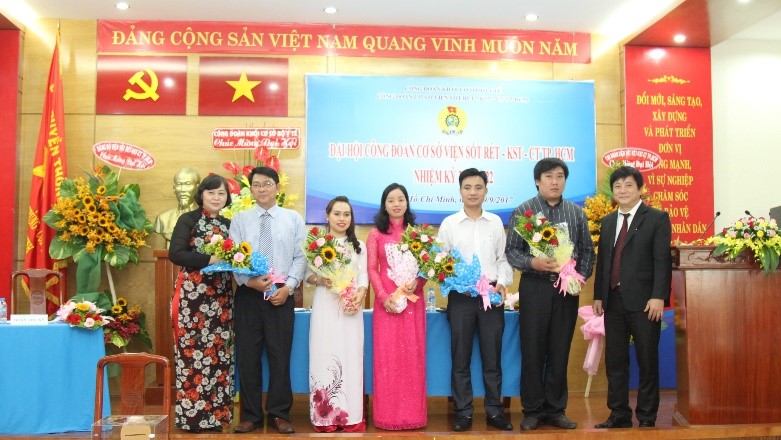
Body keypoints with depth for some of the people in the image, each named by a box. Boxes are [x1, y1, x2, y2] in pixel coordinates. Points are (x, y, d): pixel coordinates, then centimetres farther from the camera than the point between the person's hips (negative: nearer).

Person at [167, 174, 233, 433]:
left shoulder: (229, 224, 14)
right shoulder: (188, 220, -2)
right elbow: (175, 254, -13)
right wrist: (211, 259, -22)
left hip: (221, 296, 5)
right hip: (192, 294, -5)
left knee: (219, 353, 5)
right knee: (192, 351, -5)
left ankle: (216, 413, 13)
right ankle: (192, 414, 5)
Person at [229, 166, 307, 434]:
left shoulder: (293, 218, 7)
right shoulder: (239, 220, 8)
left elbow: (301, 257, 2)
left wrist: (288, 286, -10)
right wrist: (249, 281, -15)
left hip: (281, 294, -1)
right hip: (248, 295, 1)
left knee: (280, 356, 3)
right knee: (247, 356, 5)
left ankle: (279, 414, 16)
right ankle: (251, 415, 17)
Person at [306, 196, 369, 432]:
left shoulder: (358, 245, 12)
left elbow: (363, 276, 6)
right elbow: (307, 274, 4)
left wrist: (359, 296, -12)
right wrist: (320, 280, -16)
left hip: (351, 307, 2)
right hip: (325, 306, -2)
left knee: (350, 357, 1)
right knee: (325, 357, -2)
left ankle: (351, 416, 7)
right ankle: (326, 415, 5)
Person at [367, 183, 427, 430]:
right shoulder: (376, 234, 6)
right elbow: (372, 270, 1)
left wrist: (417, 282, -14)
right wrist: (384, 297, -11)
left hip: (413, 299, 1)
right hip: (386, 300, -1)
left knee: (412, 355, 3)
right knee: (387, 355, 0)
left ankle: (412, 413, 11)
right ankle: (388, 414, 8)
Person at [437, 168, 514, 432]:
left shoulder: (496, 222, 9)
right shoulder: (449, 223, 4)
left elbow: (503, 258, 9)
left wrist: (502, 282, -7)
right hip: (460, 296, -1)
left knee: (492, 356, 7)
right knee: (461, 358, 4)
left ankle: (494, 411, 17)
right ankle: (463, 412, 14)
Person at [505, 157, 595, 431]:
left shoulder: (577, 213, 8)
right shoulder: (523, 211, 0)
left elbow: (587, 251, 9)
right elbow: (511, 251, -3)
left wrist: (581, 276, -6)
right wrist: (532, 263, -20)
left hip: (567, 289, 2)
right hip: (535, 288, -2)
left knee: (560, 351, 8)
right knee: (533, 351, 3)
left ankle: (556, 410, 19)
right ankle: (532, 411, 14)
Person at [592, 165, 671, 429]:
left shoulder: (657, 219, -1)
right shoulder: (608, 222, 16)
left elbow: (662, 261, -8)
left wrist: (658, 297, -16)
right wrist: (598, 295, 10)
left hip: (643, 301, -5)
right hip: (613, 301, 5)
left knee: (647, 361, 3)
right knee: (614, 361, 8)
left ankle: (646, 417, 14)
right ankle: (619, 415, 18)